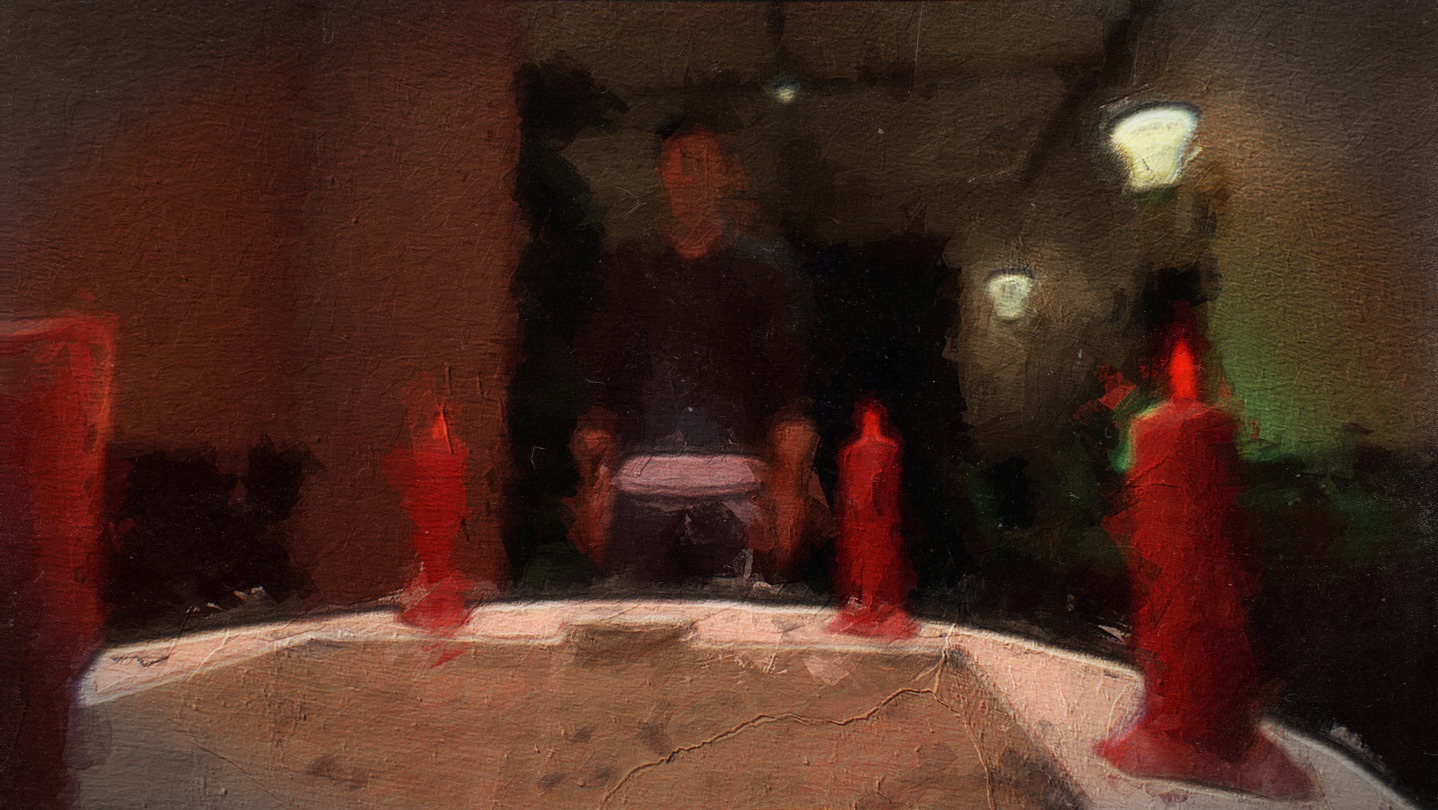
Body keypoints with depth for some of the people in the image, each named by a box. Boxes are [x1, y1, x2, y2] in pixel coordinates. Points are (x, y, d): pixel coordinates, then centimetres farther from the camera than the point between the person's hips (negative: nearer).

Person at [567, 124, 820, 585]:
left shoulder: (765, 266, 10)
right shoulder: (629, 268, 16)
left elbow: (792, 387, 3)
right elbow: (600, 382, 14)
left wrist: (790, 489, -8)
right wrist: (594, 483, 4)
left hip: (735, 477, -1)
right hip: (640, 474, 2)